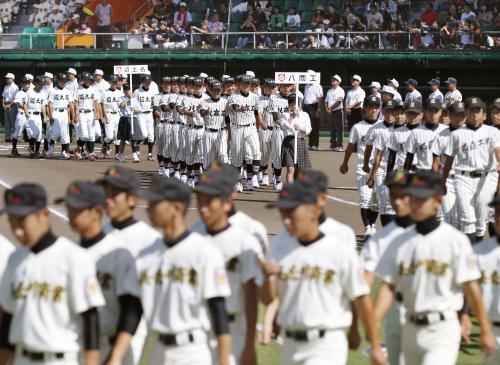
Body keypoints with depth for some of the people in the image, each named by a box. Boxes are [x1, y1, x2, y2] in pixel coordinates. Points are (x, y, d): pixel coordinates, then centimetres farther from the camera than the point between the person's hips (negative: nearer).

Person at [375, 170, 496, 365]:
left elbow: (471, 288, -7)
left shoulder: (455, 240, -7)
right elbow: (388, 287, 4)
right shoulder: (399, 243, 6)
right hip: (410, 329, 6)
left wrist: (485, 331, -5)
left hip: (443, 329, -6)